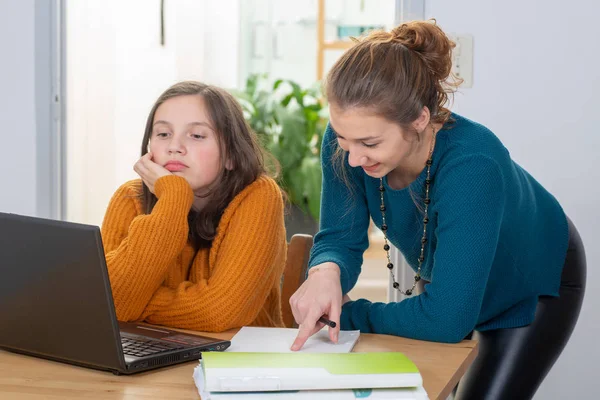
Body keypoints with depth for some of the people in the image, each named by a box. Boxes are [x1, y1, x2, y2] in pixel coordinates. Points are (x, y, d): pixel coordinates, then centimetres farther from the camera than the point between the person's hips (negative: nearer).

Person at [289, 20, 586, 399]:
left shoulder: (471, 165, -43)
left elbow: (447, 318, -42)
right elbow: (340, 238, -19)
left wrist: (346, 313, -31)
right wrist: (326, 271, -42)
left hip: (533, 284, -5)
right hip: (443, 275, 5)